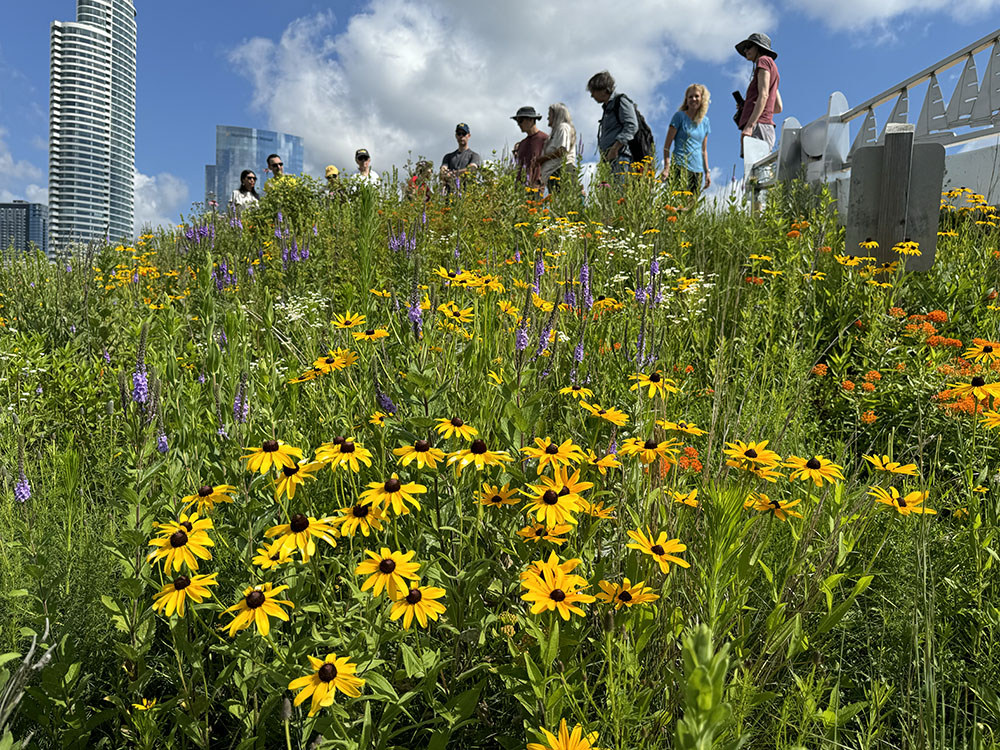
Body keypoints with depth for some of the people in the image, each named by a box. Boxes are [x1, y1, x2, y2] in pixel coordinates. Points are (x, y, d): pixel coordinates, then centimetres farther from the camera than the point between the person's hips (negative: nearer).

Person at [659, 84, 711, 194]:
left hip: (698, 170, 5)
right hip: (680, 167, -5)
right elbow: (667, 144, -2)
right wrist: (666, 167, -12)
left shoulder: (705, 121, 17)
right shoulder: (680, 116, 2)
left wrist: (707, 172, 17)